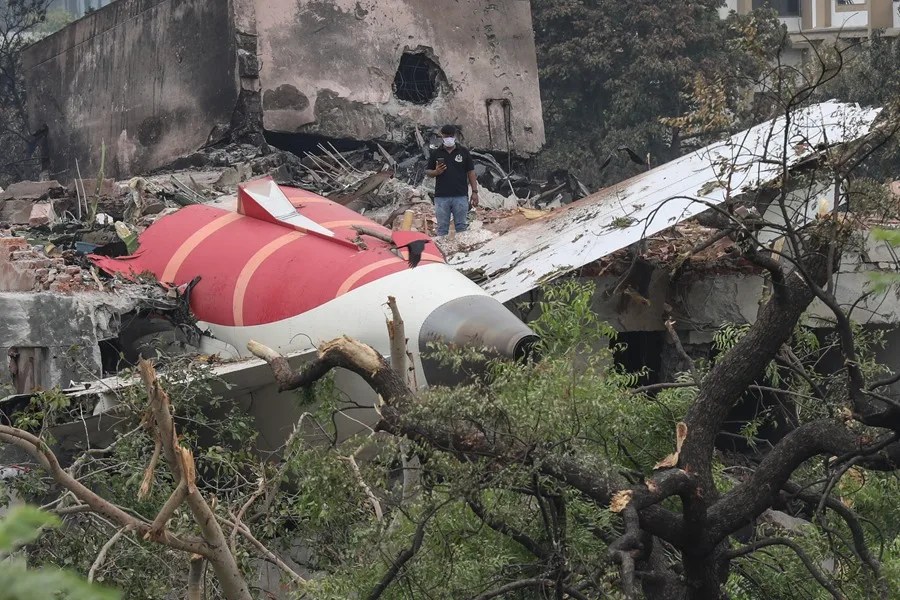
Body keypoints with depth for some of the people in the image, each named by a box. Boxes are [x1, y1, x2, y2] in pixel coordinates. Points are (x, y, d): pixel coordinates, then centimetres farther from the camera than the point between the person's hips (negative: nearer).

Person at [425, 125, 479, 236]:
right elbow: (427, 172, 12)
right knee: (442, 228, 3)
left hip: (460, 196, 0)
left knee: (461, 227, 2)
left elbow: (471, 173, 7)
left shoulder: (464, 152, 7)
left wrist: (474, 192, 0)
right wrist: (436, 172, -11)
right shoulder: (436, 154, 9)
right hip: (441, 197, 1)